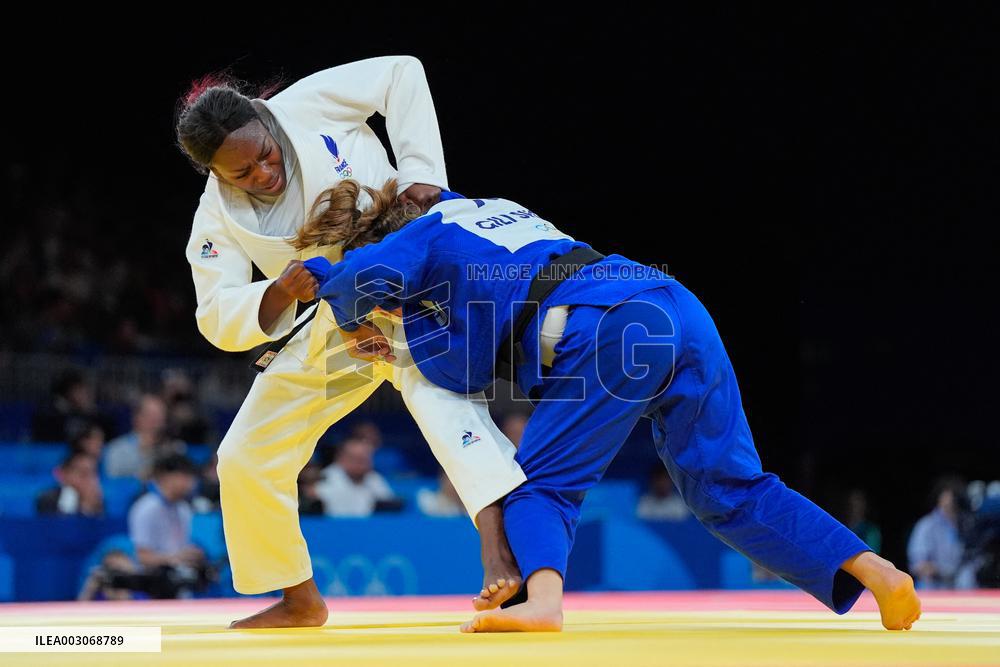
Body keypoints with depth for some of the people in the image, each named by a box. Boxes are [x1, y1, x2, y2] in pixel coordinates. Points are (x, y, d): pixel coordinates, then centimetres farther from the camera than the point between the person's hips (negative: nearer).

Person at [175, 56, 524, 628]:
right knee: (246, 462, 4)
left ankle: (502, 555, -52)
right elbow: (219, 319, -15)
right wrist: (280, 293, -35)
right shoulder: (218, 219, -10)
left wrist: (421, 170, -18)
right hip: (334, 330, 5)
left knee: (439, 388, -35)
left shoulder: (307, 105, -17)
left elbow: (401, 73, -8)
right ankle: (300, 601, 25)